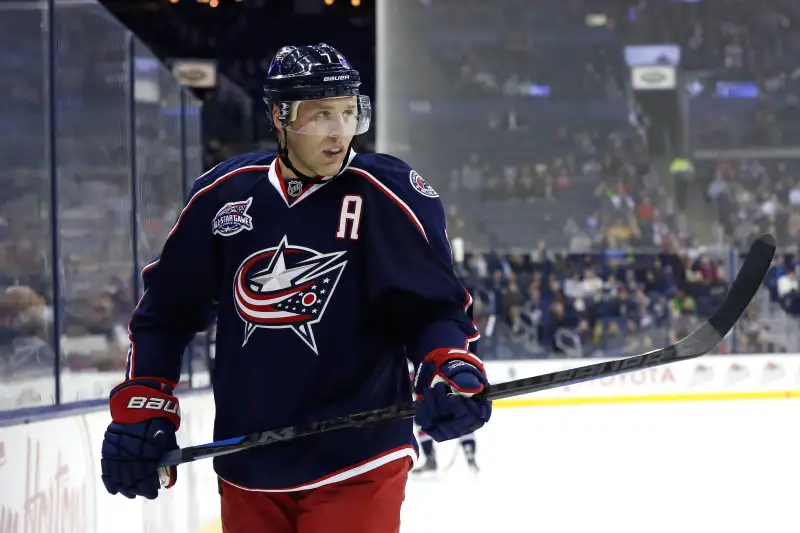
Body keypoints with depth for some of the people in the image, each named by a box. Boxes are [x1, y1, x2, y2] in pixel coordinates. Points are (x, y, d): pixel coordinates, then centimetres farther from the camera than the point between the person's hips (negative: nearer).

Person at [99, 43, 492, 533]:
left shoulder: (391, 195, -8)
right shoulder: (224, 194, 3)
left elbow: (433, 305, -5)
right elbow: (169, 309, 12)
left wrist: (452, 371, -24)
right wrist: (140, 409, 7)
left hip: (357, 462, -4)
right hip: (246, 467, 4)